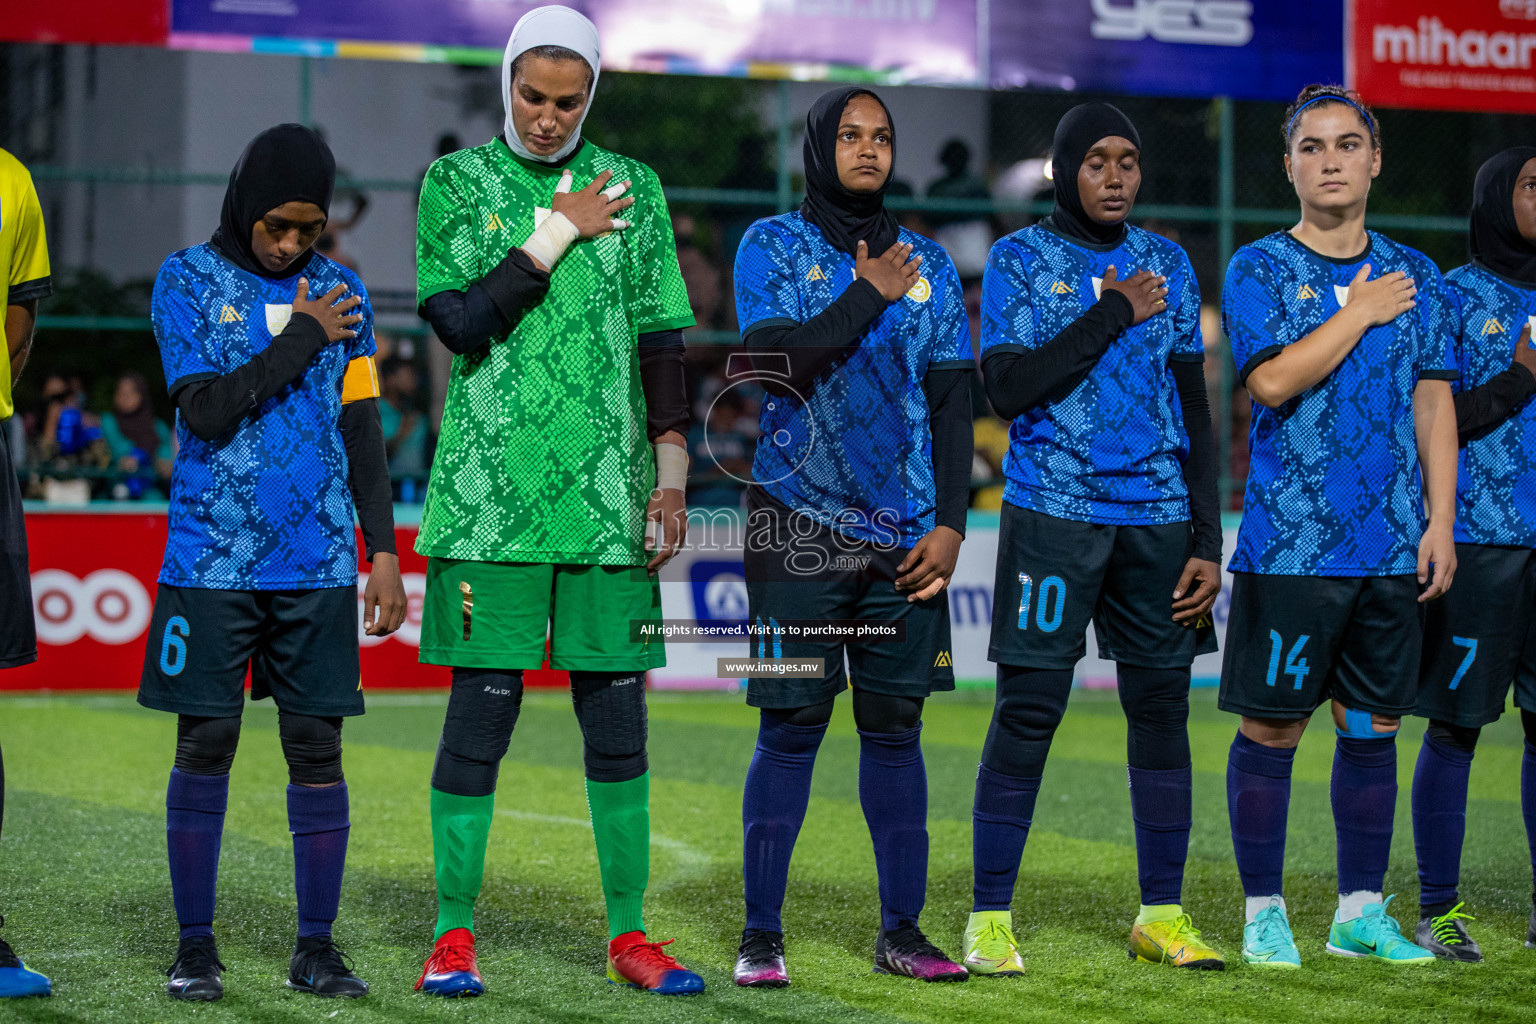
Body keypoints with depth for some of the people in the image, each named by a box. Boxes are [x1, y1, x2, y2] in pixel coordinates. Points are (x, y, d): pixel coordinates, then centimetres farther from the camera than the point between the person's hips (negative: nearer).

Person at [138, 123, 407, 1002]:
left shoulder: (340, 293, 11)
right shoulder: (186, 280, 1)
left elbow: (362, 432, 13)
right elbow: (206, 409, -10)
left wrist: (384, 549, 7)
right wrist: (301, 339, -6)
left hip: (319, 565, 2)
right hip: (212, 559, -2)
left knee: (318, 747, 2)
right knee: (205, 745, 1)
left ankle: (317, 946, 8)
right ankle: (196, 944, 10)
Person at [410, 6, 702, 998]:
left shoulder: (634, 189, 12)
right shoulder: (457, 182, 6)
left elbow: (661, 343, 12)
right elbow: (461, 322, -7)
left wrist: (671, 478, 6)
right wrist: (558, 233, -7)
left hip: (609, 495, 2)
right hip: (490, 494, -2)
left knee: (616, 712, 3)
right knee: (482, 706, -3)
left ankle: (629, 934, 10)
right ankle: (453, 935, 5)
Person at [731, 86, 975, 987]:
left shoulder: (927, 264, 14)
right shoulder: (774, 246, 5)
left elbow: (953, 401, 11)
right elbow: (777, 362, -11)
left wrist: (951, 523, 2)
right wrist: (867, 296, -8)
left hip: (906, 533, 3)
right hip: (800, 525, -3)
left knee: (896, 726, 5)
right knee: (792, 725, -5)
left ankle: (902, 928, 12)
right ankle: (762, 934, 1)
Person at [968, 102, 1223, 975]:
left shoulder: (1168, 263, 13)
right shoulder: (1020, 261, 2)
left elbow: (1194, 409, 14)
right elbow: (1011, 389, -11)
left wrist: (1207, 540, 7)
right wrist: (1112, 315, -10)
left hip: (1157, 517, 4)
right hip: (1054, 513, -4)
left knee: (1163, 708, 4)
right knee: (1028, 713, -6)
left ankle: (1163, 914, 13)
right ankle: (990, 919, 0)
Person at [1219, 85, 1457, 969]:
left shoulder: (1416, 275, 12)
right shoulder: (1260, 269, 0)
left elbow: (1434, 405, 11)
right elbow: (1275, 380, -15)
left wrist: (1440, 523, 3)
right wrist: (1364, 313, -9)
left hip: (1394, 548, 4)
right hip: (1290, 544, -4)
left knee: (1374, 727, 7)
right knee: (1272, 728, -1)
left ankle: (1362, 913, 16)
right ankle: (1265, 912, 10)